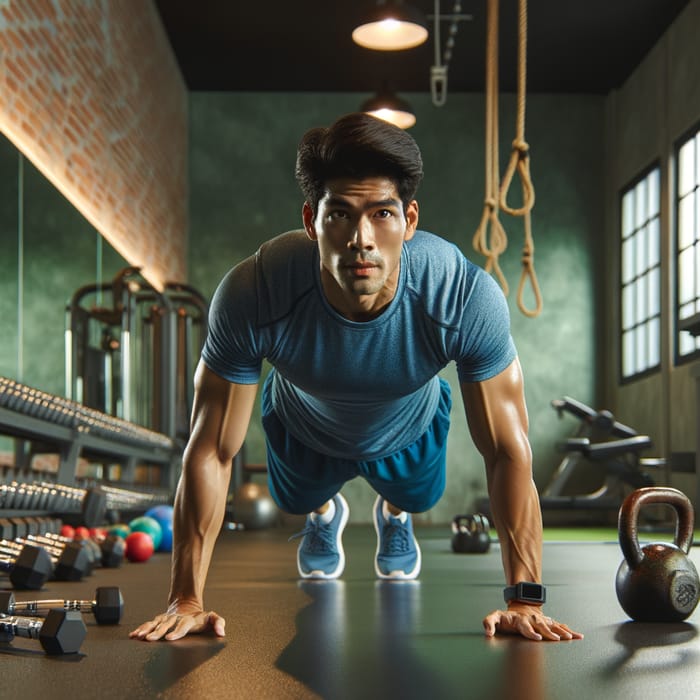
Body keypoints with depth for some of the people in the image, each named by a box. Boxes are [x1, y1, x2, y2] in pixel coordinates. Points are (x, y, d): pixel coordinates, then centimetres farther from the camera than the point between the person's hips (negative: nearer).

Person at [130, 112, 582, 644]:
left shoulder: (468, 298, -43)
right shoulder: (251, 296, -44)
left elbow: (509, 452, -32)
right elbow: (210, 454, -33)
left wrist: (526, 601, -33)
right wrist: (187, 601, -30)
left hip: (410, 426, 1)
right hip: (303, 428, 0)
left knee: (416, 498, 31)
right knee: (298, 501, 31)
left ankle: (394, 514, 69)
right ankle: (324, 515, 68)